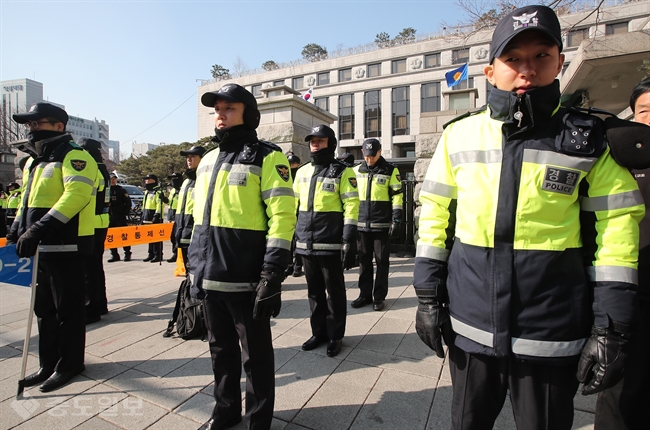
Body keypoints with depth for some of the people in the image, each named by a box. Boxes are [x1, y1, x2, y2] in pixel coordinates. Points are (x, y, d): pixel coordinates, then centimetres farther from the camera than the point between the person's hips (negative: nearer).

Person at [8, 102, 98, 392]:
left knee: (67, 310, 3)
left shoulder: (73, 156, -10)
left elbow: (76, 194, -25)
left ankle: (69, 364, 18)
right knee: (44, 309, 17)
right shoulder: (34, 162, 19)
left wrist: (41, 228, -29)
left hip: (65, 247, -9)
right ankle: (48, 364, 30)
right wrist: (16, 232, 18)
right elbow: (28, 201, 26)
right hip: (39, 247, 9)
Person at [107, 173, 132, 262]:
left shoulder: (121, 190, 1)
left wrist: (125, 213, -7)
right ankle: (114, 255, 15)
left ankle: (127, 253, 7)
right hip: (109, 217, 4)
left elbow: (128, 202, -1)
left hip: (120, 217, -3)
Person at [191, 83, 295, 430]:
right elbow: (199, 219, 20)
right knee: (221, 349, 21)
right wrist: (195, 266, 17)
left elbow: (283, 217, -14)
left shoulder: (266, 157, -6)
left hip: (246, 280, -7)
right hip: (210, 278, 7)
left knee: (256, 355, 10)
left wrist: (272, 276, -19)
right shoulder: (207, 161, 16)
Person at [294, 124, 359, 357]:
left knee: (334, 291, 8)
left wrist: (348, 239, -16)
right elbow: (294, 205, 17)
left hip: (331, 244, -5)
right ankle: (319, 331, 30)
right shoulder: (302, 172, 13)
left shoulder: (343, 171, -4)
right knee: (314, 290, 15)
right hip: (306, 244, 6)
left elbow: (352, 206, -9)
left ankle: (335, 335, 22)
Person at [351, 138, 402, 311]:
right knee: (364, 261, 10)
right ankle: (365, 294, 21)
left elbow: (397, 196, -4)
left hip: (382, 225, -3)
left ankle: (379, 296, 16)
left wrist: (396, 220, -10)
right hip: (362, 224, 4)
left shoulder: (390, 170, -1)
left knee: (382, 261, 5)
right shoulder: (357, 171, 10)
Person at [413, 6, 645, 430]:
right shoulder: (459, 136, -1)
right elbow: (434, 218, 1)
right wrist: (428, 296, 1)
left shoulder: (587, 140, -2)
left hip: (551, 335, 0)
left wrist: (611, 329, -4)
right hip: (469, 325, 1)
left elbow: (616, 227, -1)